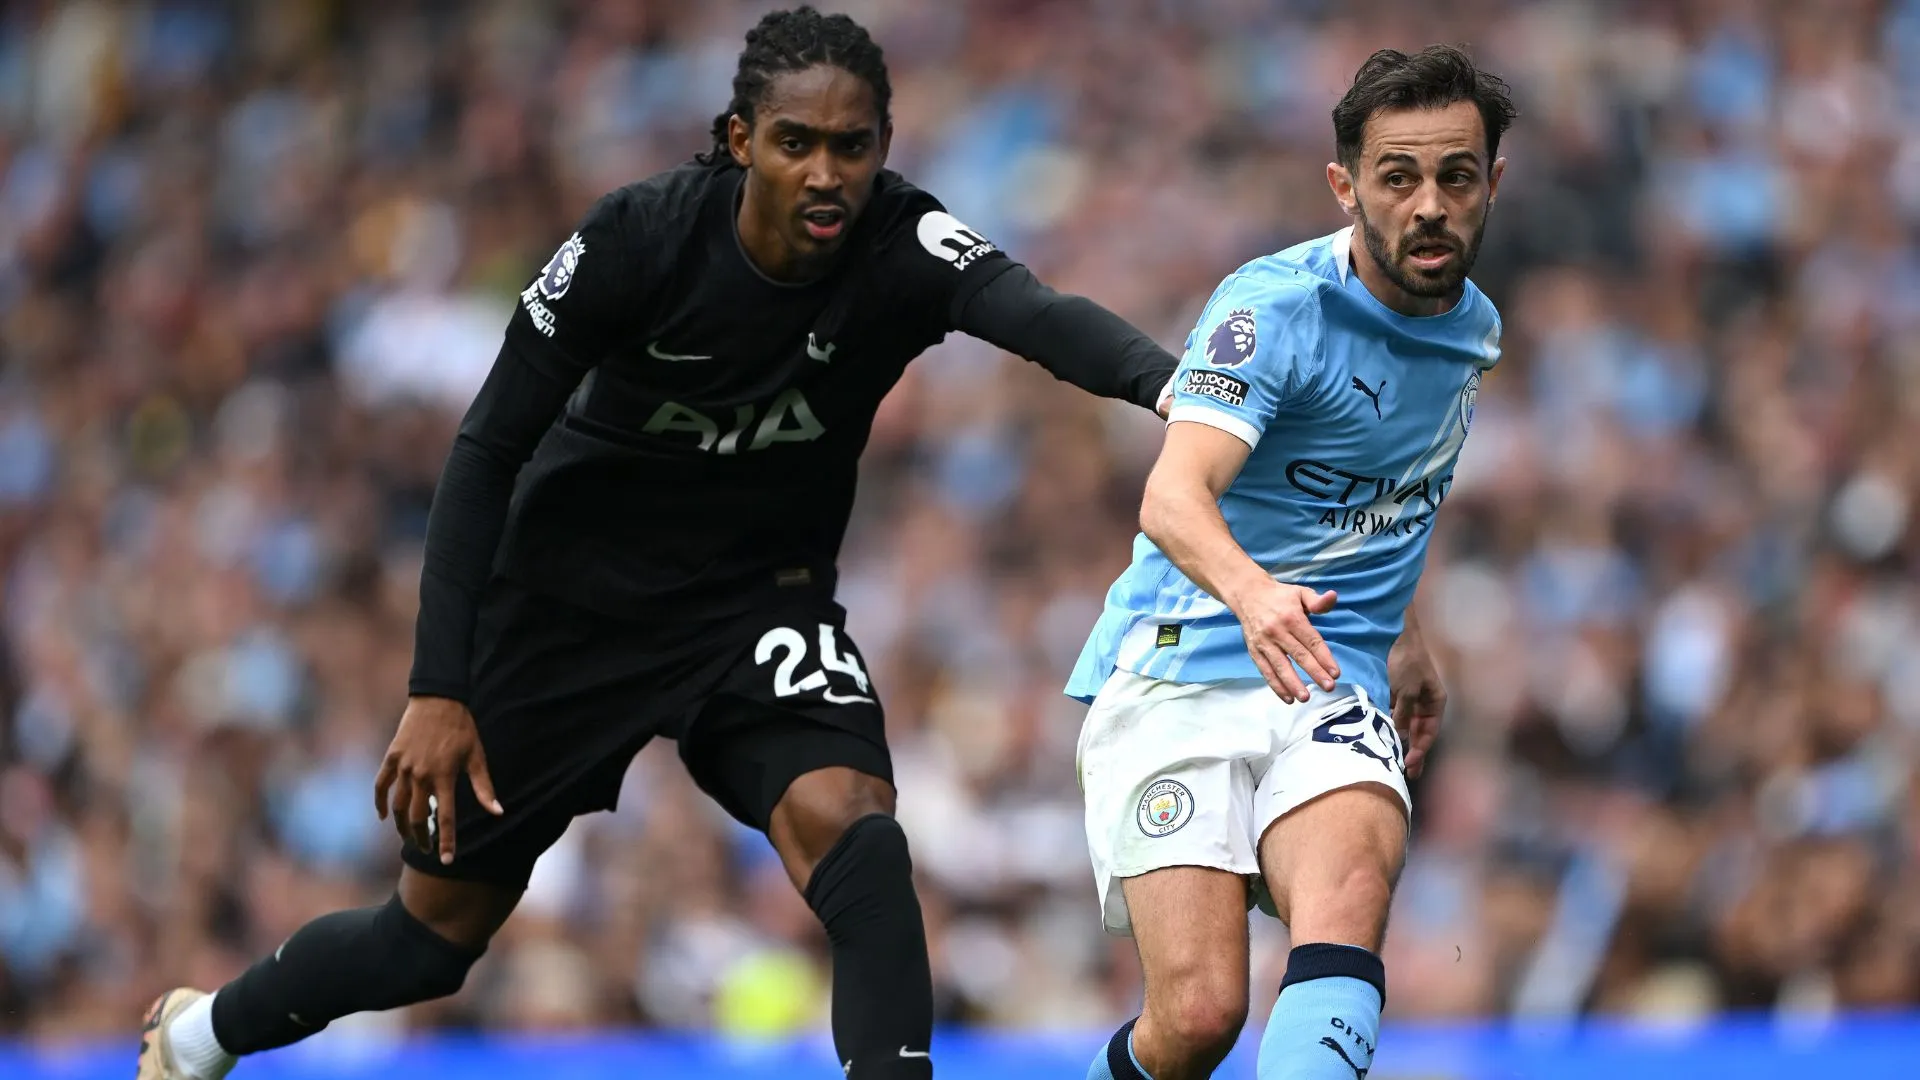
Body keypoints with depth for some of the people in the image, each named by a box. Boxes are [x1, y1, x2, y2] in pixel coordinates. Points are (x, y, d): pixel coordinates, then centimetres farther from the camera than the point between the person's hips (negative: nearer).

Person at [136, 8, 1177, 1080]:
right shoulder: (640, 237, -24)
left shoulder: (899, 245, -24)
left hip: (762, 596, 1)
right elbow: (489, 450, -16)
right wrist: (438, 689, -21)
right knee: (438, 935, 11)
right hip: (572, 594, -1)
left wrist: (1164, 377, -69)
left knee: (847, 822, -31)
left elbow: (1035, 312, -46)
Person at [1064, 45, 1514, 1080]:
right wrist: (1252, 591, -48)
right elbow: (1173, 496, -28)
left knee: (1351, 884, -30)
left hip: (1331, 697, 4)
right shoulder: (1275, 305, -12)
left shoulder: (1475, 327, 11)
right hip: (1178, 676, -4)